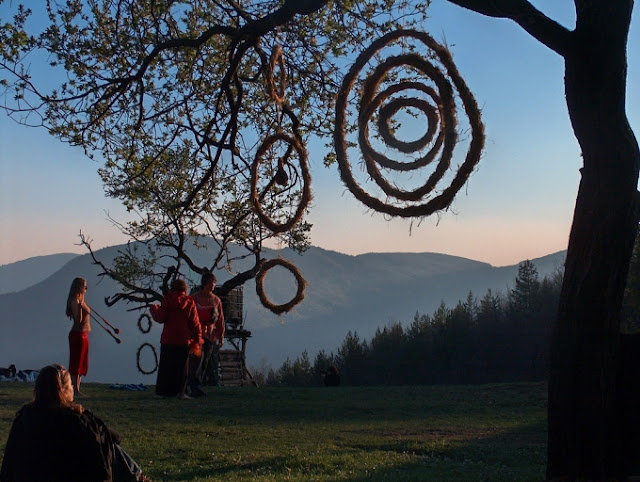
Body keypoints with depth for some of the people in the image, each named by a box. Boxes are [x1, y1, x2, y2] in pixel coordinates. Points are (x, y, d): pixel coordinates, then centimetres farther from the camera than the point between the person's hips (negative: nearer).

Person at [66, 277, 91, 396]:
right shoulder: (75, 300, -15)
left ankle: (77, 389, 18)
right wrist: (80, 307, -38)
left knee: (81, 364, 13)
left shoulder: (81, 300, 14)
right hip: (78, 335, -10)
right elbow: (78, 319, -24)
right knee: (76, 363, -6)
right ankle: (76, 390, -4)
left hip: (83, 335, 10)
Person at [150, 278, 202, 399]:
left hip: (168, 339, 0)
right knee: (182, 366, 7)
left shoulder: (167, 300, -3)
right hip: (184, 340, 0)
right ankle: (180, 391, 2)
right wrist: (198, 338, 7)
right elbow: (195, 322, 0)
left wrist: (154, 308, 11)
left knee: (166, 366, 8)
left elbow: (160, 318, -7)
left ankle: (163, 391, 9)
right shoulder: (190, 302, -1)